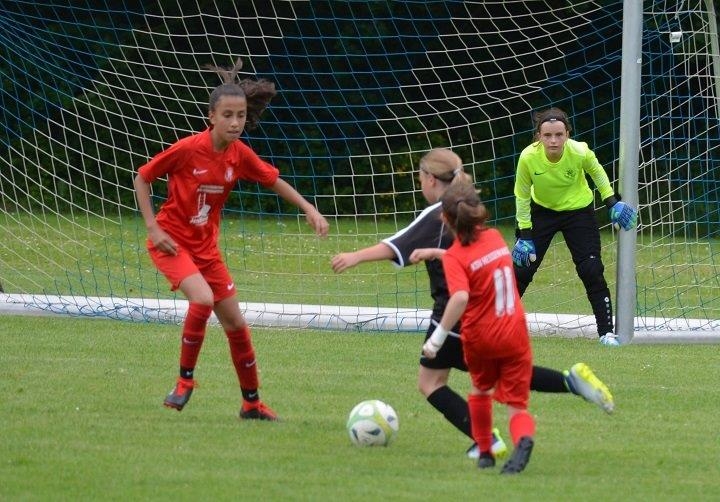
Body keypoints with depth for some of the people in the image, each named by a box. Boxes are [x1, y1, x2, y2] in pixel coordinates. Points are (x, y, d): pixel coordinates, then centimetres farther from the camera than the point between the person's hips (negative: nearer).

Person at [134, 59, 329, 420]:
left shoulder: (240, 155, -6)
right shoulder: (187, 150, -21)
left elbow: (273, 181, 11)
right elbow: (142, 178, -9)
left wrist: (308, 209, 2)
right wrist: (153, 228, -15)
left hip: (206, 247, 6)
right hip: (172, 242, -6)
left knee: (235, 324, 7)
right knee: (203, 299, -30)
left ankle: (251, 403, 21)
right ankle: (185, 380, -13)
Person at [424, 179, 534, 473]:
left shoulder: (455, 257, -15)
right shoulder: (495, 237, 2)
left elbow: (460, 297, -32)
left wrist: (438, 337, -28)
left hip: (480, 338, -3)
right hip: (516, 334, 3)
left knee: (481, 389, 28)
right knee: (516, 404, 1)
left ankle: (485, 452, 35)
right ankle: (523, 438, -32)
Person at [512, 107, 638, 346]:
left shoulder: (580, 152, -29)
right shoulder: (528, 157, -28)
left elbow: (597, 171, -4)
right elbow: (522, 196, -13)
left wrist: (612, 201, -6)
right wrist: (524, 234, -11)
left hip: (579, 210, -1)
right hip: (542, 210, 1)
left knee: (592, 271, -10)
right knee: (521, 269, 0)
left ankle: (607, 333, -1)